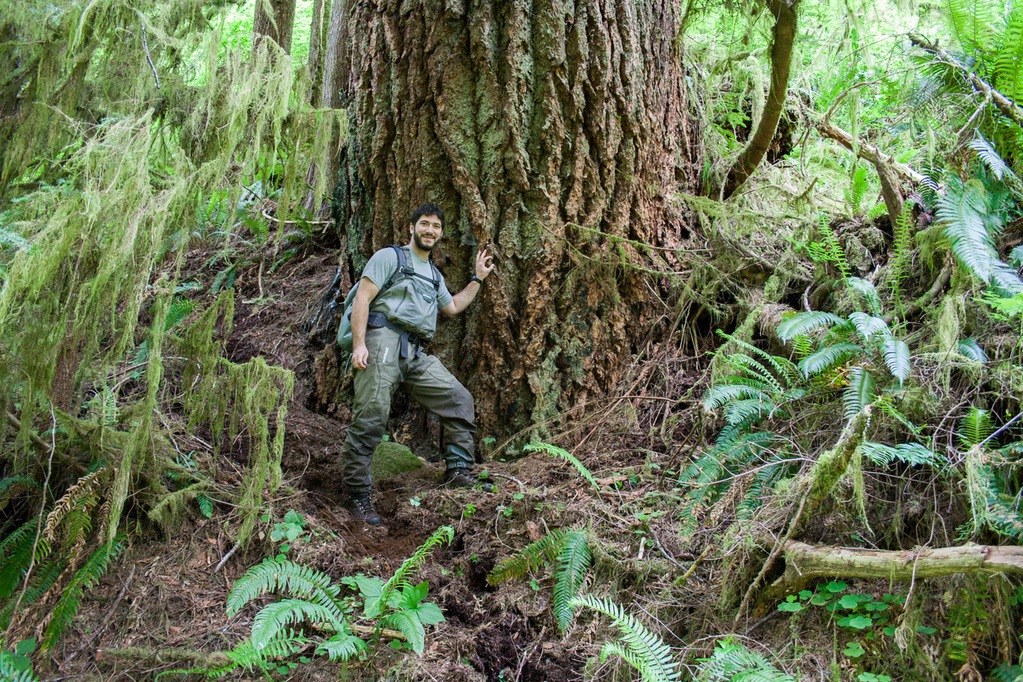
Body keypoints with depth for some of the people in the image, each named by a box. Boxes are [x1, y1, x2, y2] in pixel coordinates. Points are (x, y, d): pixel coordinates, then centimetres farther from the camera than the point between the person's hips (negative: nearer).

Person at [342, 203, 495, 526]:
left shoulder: (434, 274, 28)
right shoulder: (390, 256, 6)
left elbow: (452, 307, 42)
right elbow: (362, 298, -3)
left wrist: (478, 279, 36)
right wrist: (359, 343, -15)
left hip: (417, 354, 7)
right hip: (384, 341, -7)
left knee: (459, 400, -2)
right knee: (370, 420, -11)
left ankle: (458, 473, 3)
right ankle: (358, 497, -6)